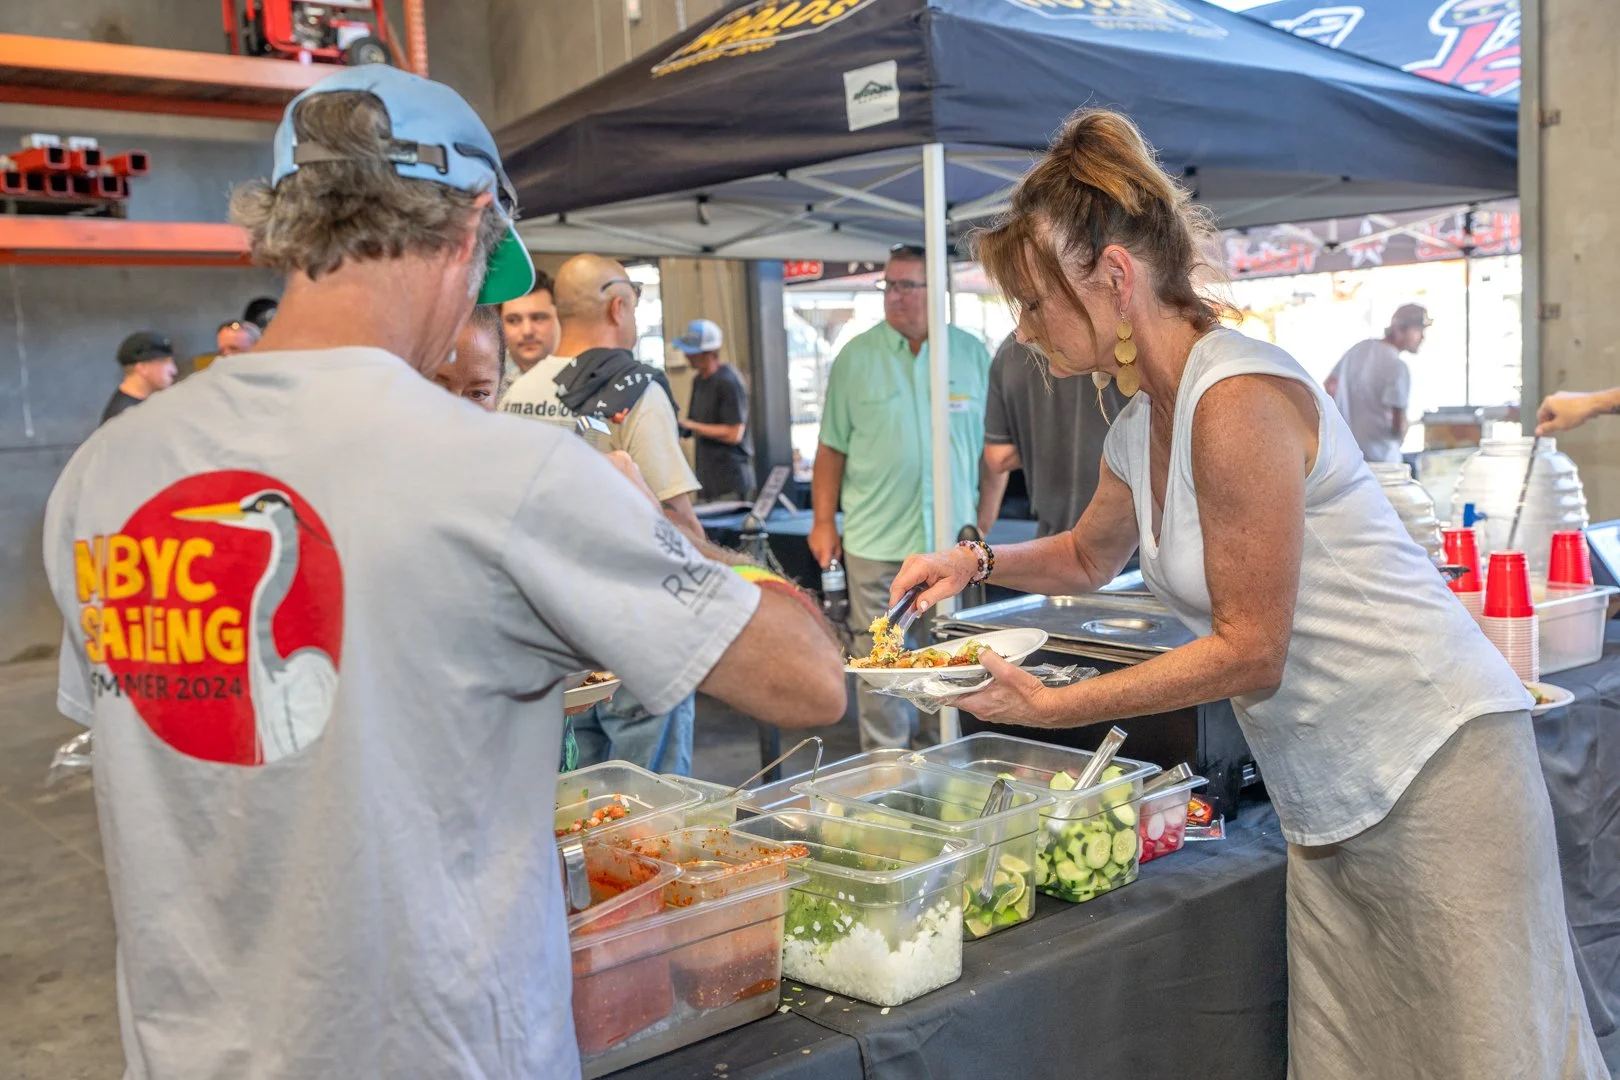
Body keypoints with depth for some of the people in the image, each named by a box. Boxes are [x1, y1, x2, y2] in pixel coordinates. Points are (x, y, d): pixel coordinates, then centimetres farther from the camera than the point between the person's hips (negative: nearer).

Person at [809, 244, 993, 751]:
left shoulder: (973, 354, 5)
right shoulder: (855, 357, 1)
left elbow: (993, 447, 10)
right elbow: (832, 447, 4)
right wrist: (823, 523, 0)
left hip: (952, 538, 2)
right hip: (875, 538, -1)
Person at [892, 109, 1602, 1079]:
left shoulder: (1237, 399, -21)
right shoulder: (1141, 429, 7)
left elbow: (1250, 653, -19)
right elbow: (1091, 557, 29)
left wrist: (1050, 706, -15)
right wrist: (979, 560, 11)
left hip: (1433, 764, -9)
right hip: (1330, 798, 9)